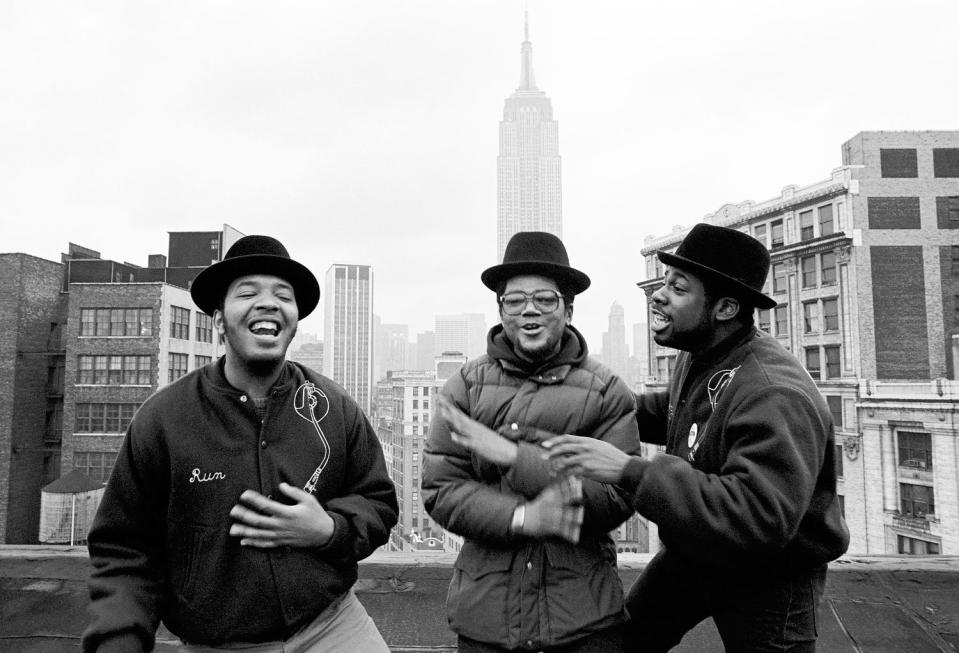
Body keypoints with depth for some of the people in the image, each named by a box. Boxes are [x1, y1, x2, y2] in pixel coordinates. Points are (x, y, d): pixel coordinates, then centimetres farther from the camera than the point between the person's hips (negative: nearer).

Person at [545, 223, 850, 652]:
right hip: (692, 553, 8)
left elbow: (757, 516, -40)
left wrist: (630, 472, -44)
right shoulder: (696, 358, -3)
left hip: (766, 581, -7)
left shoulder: (775, 396, -32)